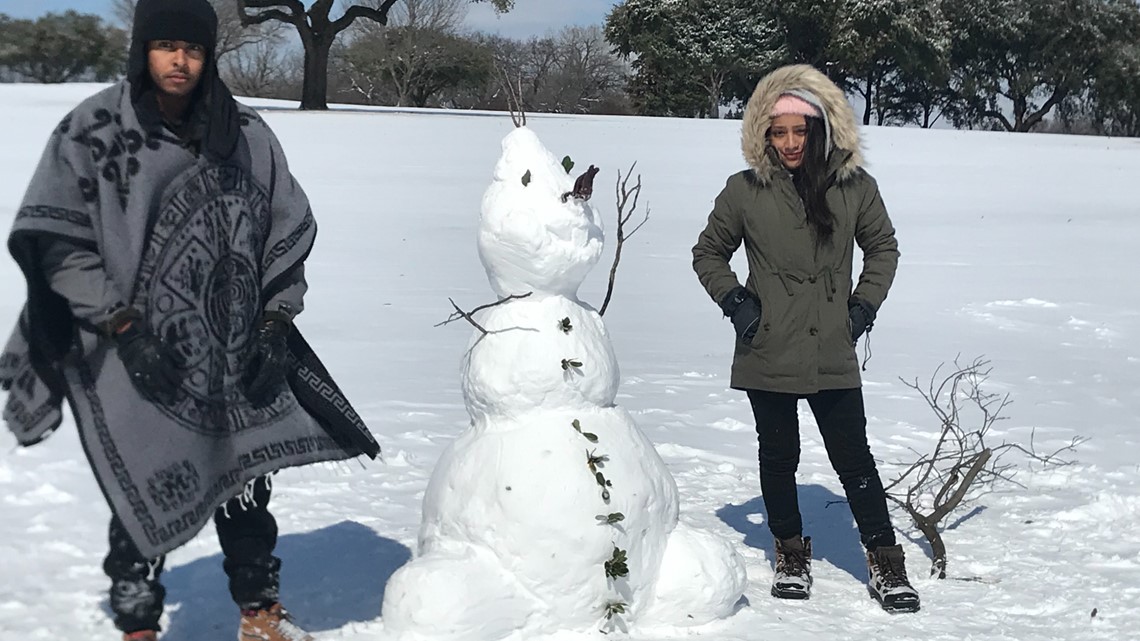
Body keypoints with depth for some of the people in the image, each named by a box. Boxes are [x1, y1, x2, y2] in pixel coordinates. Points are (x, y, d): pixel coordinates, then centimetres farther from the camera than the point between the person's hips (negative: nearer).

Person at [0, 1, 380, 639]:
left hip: (236, 351, 4)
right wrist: (121, 325, -13)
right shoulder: (93, 131, -7)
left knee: (248, 486, 13)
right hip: (135, 358, -3)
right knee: (147, 496, 0)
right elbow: (56, 240, -8)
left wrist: (275, 324, 3)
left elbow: (289, 228, 10)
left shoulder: (246, 133, 3)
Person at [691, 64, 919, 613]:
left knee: (853, 457, 2)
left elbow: (883, 247, 14)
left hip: (832, 355, 0)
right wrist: (734, 301, -2)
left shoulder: (855, 187, -3)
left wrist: (865, 304, 3)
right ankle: (790, 552, 31)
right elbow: (708, 253, 10)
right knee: (779, 457, 13)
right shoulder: (745, 191, -5)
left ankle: (885, 564, 13)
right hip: (767, 354, 0)